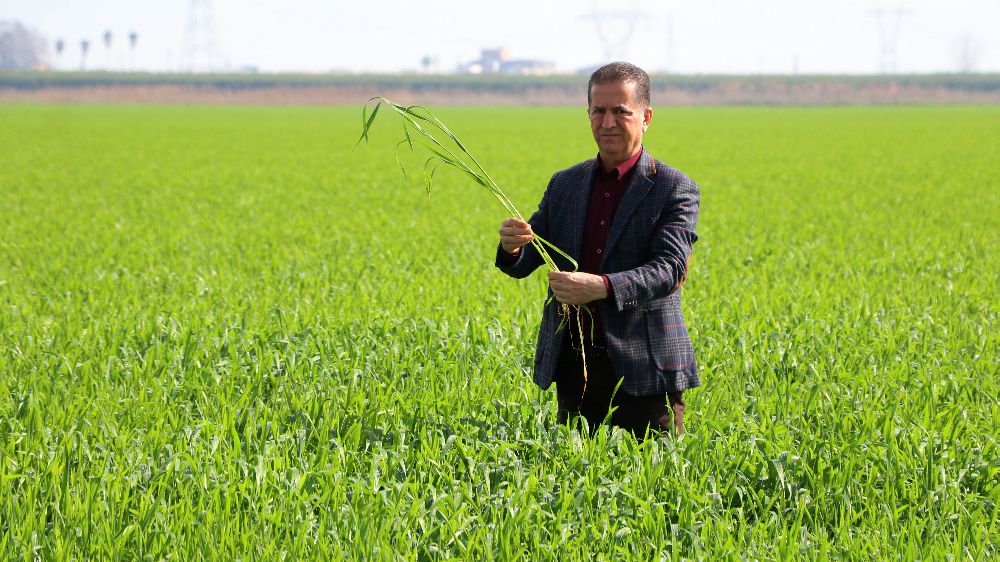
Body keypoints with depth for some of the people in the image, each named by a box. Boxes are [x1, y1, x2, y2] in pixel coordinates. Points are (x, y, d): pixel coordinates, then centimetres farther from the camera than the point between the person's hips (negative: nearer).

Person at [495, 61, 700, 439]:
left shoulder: (675, 190, -4)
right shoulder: (564, 184, 11)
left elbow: (670, 270, -17)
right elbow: (522, 264, 6)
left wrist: (603, 287, -34)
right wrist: (512, 246, -19)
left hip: (642, 372, -4)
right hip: (574, 371, 4)